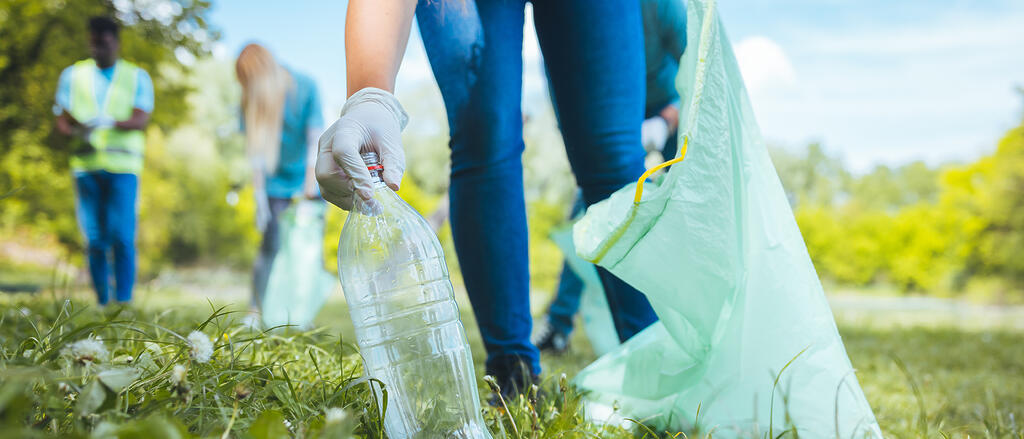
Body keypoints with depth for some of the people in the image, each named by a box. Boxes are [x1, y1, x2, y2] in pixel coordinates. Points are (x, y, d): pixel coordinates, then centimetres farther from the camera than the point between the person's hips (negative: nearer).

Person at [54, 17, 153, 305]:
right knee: (94, 240, 1)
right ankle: (102, 303, 9)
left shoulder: (137, 77, 10)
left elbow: (140, 120, -5)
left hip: (122, 165, -2)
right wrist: (77, 134, -13)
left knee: (122, 237, -13)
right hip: (85, 165, 2)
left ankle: (123, 302, -10)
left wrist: (109, 122, -25)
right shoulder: (72, 75, 16)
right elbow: (62, 120, 10)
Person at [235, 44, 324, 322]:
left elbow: (315, 139, -17)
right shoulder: (252, 100, -11)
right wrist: (260, 199, -14)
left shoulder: (305, 88, -17)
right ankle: (255, 310, -1)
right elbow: (256, 151, -10)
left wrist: (310, 187, -24)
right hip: (276, 181, 1)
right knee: (271, 245, -7)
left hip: (308, 178, -1)